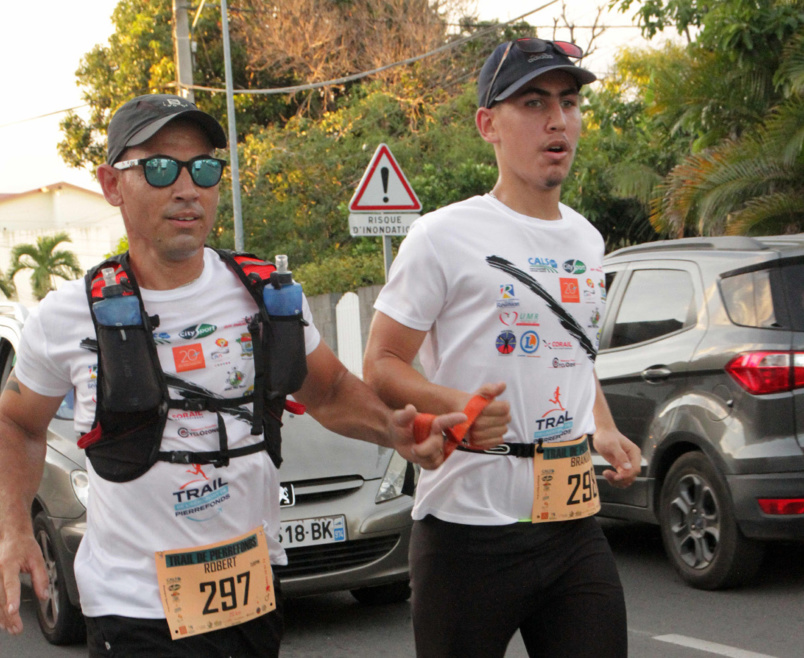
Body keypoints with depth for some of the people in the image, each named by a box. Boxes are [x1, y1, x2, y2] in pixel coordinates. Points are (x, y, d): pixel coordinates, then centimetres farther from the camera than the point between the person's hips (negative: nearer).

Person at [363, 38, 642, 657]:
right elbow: (380, 364, -7)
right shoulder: (444, 237, -6)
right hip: (472, 529, -6)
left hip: (575, 524, 6)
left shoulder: (585, 239, 15)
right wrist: (458, 406, -25)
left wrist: (604, 431, 11)